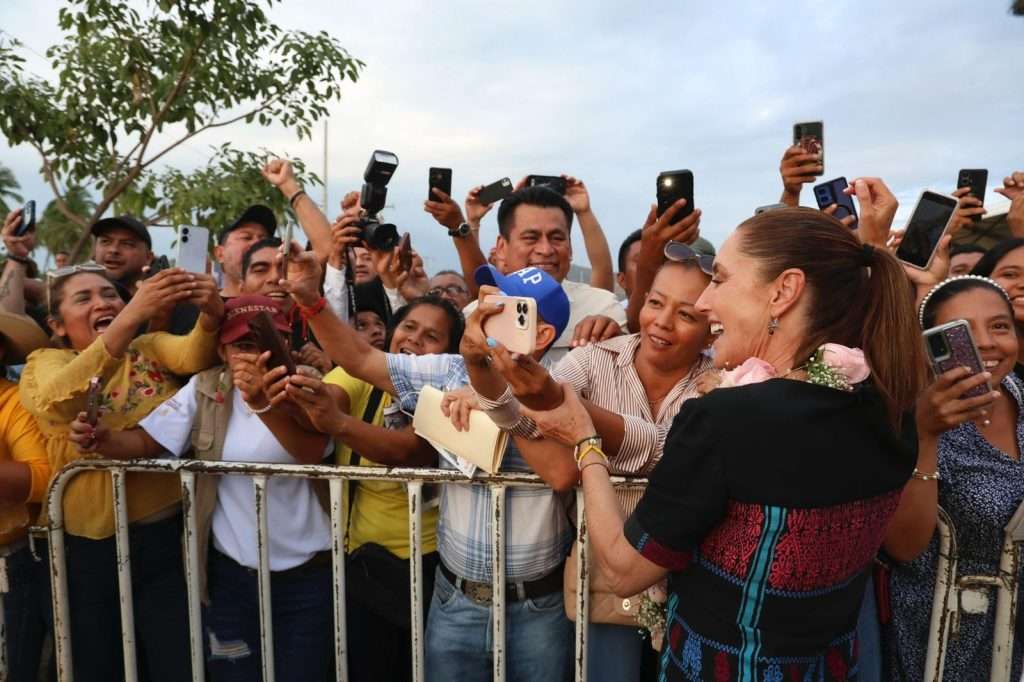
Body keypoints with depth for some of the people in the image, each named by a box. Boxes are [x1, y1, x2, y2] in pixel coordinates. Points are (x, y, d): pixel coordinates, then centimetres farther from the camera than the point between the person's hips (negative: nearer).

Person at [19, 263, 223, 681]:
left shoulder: (151, 348, 3)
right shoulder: (44, 362, -2)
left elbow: (194, 354, -18)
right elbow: (58, 400, -26)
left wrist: (211, 314, -41)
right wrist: (133, 315, -39)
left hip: (166, 534, 1)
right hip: (88, 543, 0)